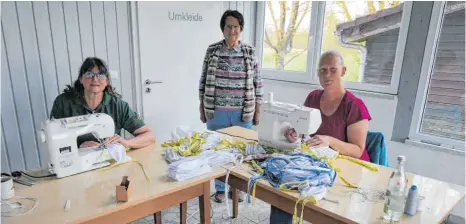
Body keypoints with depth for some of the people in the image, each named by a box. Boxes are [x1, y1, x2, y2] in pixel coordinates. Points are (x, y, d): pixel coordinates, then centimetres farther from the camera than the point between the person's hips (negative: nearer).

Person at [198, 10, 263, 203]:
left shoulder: (250, 52, 0)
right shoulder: (212, 50, 0)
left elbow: (257, 82, 3)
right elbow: (203, 80, 5)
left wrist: (257, 111, 2)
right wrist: (202, 108, 4)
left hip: (243, 112, 0)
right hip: (216, 112, 0)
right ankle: (220, 188, 31)